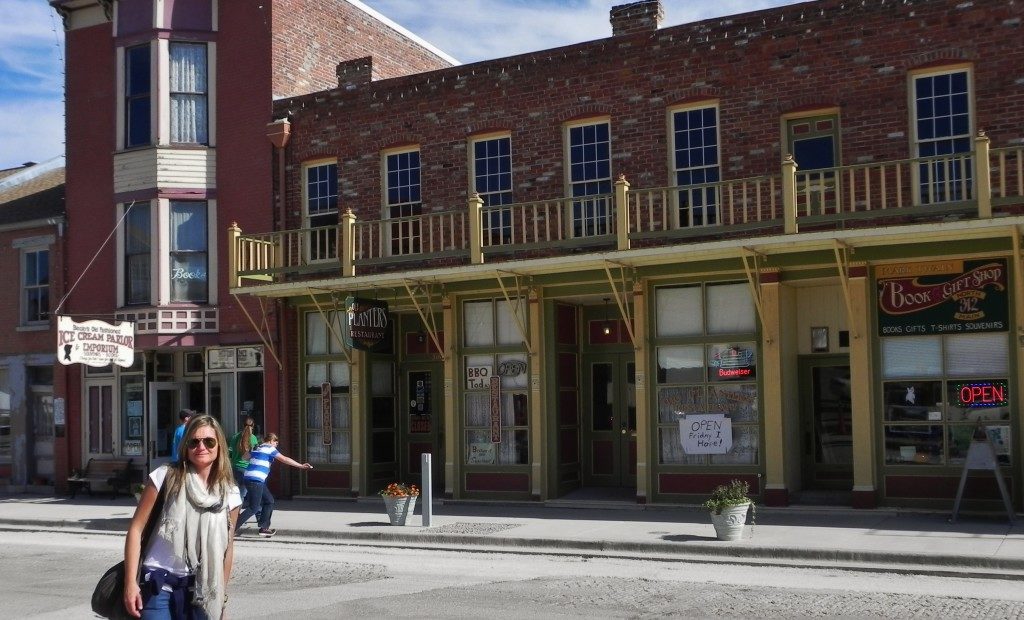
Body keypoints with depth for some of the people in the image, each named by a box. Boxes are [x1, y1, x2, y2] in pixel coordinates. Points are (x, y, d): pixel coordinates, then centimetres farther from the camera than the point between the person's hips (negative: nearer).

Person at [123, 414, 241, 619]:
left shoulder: (229, 494, 1)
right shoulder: (166, 477, -7)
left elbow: (227, 547, 10)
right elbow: (136, 528, -5)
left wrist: (221, 594, 11)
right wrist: (130, 583, -10)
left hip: (200, 587, 3)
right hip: (159, 582, -3)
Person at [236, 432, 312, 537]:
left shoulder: (257, 448, 19)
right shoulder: (269, 448, -5)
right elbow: (284, 459, -11)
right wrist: (300, 466, -11)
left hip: (249, 478, 9)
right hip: (255, 480, -9)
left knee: (269, 501, 15)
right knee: (254, 507, -6)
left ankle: (264, 528, 15)